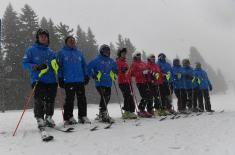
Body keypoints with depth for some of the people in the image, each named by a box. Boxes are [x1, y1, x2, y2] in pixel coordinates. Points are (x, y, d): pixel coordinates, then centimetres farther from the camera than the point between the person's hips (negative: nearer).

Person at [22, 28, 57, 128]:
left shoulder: (51, 52, 19)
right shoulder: (31, 50, 6)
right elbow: (24, 63, 0)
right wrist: (34, 67, -18)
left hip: (51, 80, 4)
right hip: (38, 80, -4)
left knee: (50, 100, 4)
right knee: (39, 100, -13)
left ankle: (48, 117, 20)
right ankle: (40, 119, -2)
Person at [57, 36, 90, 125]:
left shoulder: (79, 53, 18)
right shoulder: (62, 52, 5)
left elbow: (84, 65, 21)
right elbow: (59, 66, 2)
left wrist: (86, 76, 13)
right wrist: (60, 78, -4)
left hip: (80, 80, 4)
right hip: (68, 81, -4)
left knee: (82, 99, 5)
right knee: (69, 99, -2)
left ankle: (83, 116, 16)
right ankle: (68, 118, 8)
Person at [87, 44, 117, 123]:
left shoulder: (111, 61, 14)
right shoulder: (97, 59, -5)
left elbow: (115, 68, 29)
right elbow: (89, 68, -5)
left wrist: (114, 75, 15)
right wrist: (93, 76, -8)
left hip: (108, 83, 7)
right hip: (100, 83, -6)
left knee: (107, 98, 9)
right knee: (104, 98, -14)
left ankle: (101, 115, 23)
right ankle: (104, 115, -9)